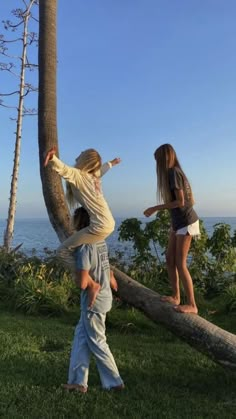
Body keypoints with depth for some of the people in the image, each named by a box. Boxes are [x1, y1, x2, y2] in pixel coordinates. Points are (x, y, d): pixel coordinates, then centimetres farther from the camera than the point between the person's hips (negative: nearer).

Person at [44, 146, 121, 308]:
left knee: (63, 250, -4)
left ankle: (92, 284, -8)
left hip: (100, 226, -9)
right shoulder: (94, 175, 14)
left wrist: (52, 157, -51)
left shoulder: (77, 175, -9)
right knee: (87, 246, 35)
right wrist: (111, 163, 59)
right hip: (109, 224, 9)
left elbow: (63, 169, -32)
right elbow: (102, 169, 37)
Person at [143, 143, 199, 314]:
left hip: (186, 222, -9)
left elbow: (180, 202, -20)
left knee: (180, 263, -7)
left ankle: (192, 305, -1)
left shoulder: (173, 173, -16)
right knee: (170, 259, 11)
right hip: (178, 222, 9)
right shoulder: (175, 172, 11)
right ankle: (176, 296, 20)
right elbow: (190, 200, 12)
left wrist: (155, 208, -15)